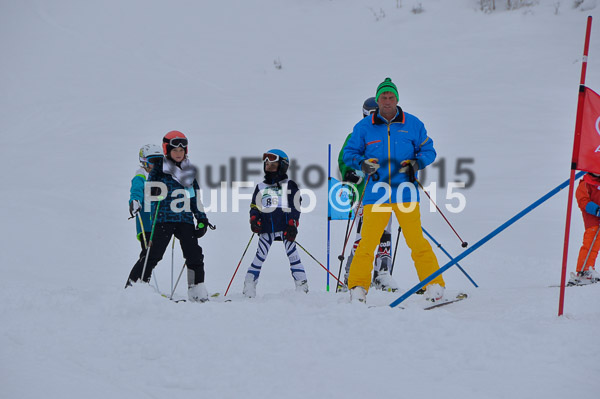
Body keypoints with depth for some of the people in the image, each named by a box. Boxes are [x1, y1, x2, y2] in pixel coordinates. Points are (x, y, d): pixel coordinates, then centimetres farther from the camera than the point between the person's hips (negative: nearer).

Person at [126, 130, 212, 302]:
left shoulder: (190, 171, 15)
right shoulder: (159, 169, 1)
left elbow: (195, 197, 19)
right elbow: (149, 191, 1)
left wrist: (202, 218, 12)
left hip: (185, 219, 4)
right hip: (164, 219, -4)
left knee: (194, 254, -5)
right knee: (153, 254, -6)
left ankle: (197, 291, 2)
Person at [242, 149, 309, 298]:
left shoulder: (290, 185, 12)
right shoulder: (260, 188, 22)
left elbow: (295, 208, 5)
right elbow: (254, 207, 21)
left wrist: (292, 225, -8)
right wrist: (254, 220, 0)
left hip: (286, 227, -2)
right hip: (266, 228, 2)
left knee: (293, 256, -11)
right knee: (259, 256, -5)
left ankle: (302, 288, -10)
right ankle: (249, 289, -1)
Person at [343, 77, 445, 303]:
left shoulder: (413, 124, 9)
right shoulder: (363, 127, 8)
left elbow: (428, 151, 13)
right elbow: (349, 153, 13)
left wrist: (416, 163, -7)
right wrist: (362, 163, -8)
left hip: (405, 193, 0)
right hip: (376, 193, 0)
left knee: (417, 241, -5)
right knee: (367, 242, -5)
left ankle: (434, 285, 5)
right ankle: (357, 288, 5)